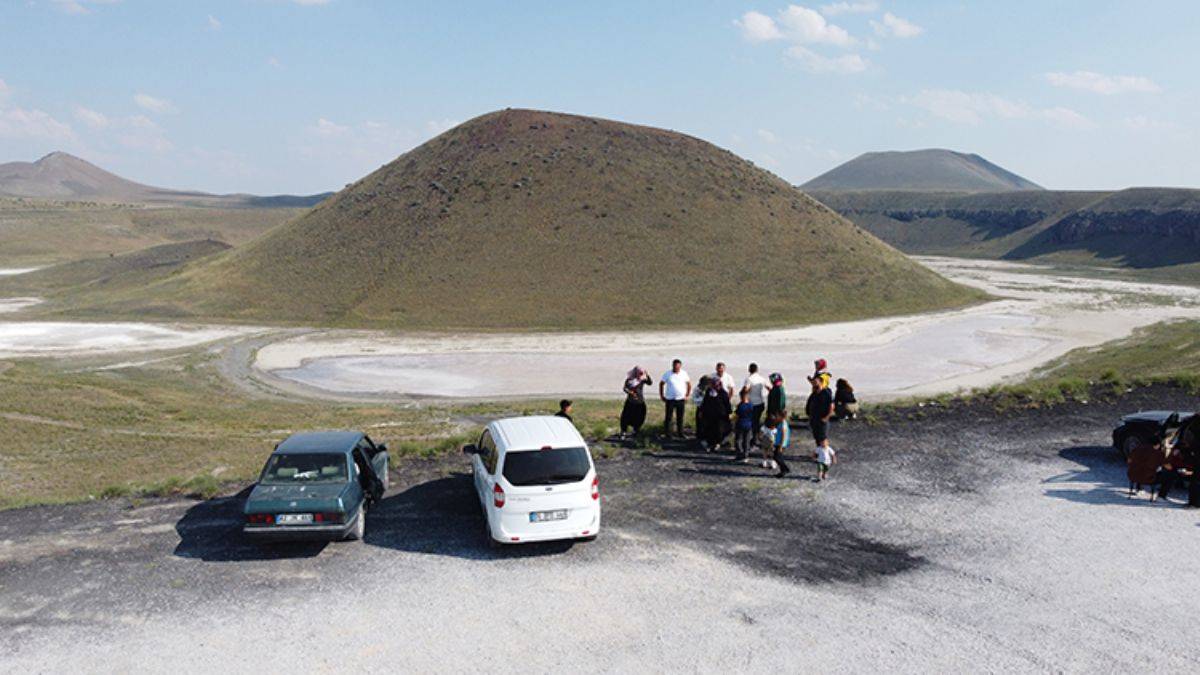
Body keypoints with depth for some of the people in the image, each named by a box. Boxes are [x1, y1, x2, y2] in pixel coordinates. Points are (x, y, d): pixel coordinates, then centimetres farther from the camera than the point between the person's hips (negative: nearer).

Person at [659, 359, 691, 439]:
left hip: (681, 399, 2)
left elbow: (689, 384, 11)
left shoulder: (684, 374, 0)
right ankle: (667, 434, 9)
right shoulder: (667, 374, -6)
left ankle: (680, 433, 19)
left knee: (680, 417, 9)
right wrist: (661, 395, 1)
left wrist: (687, 395, 7)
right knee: (668, 417, 1)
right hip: (670, 399, -2)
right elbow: (661, 384, 4)